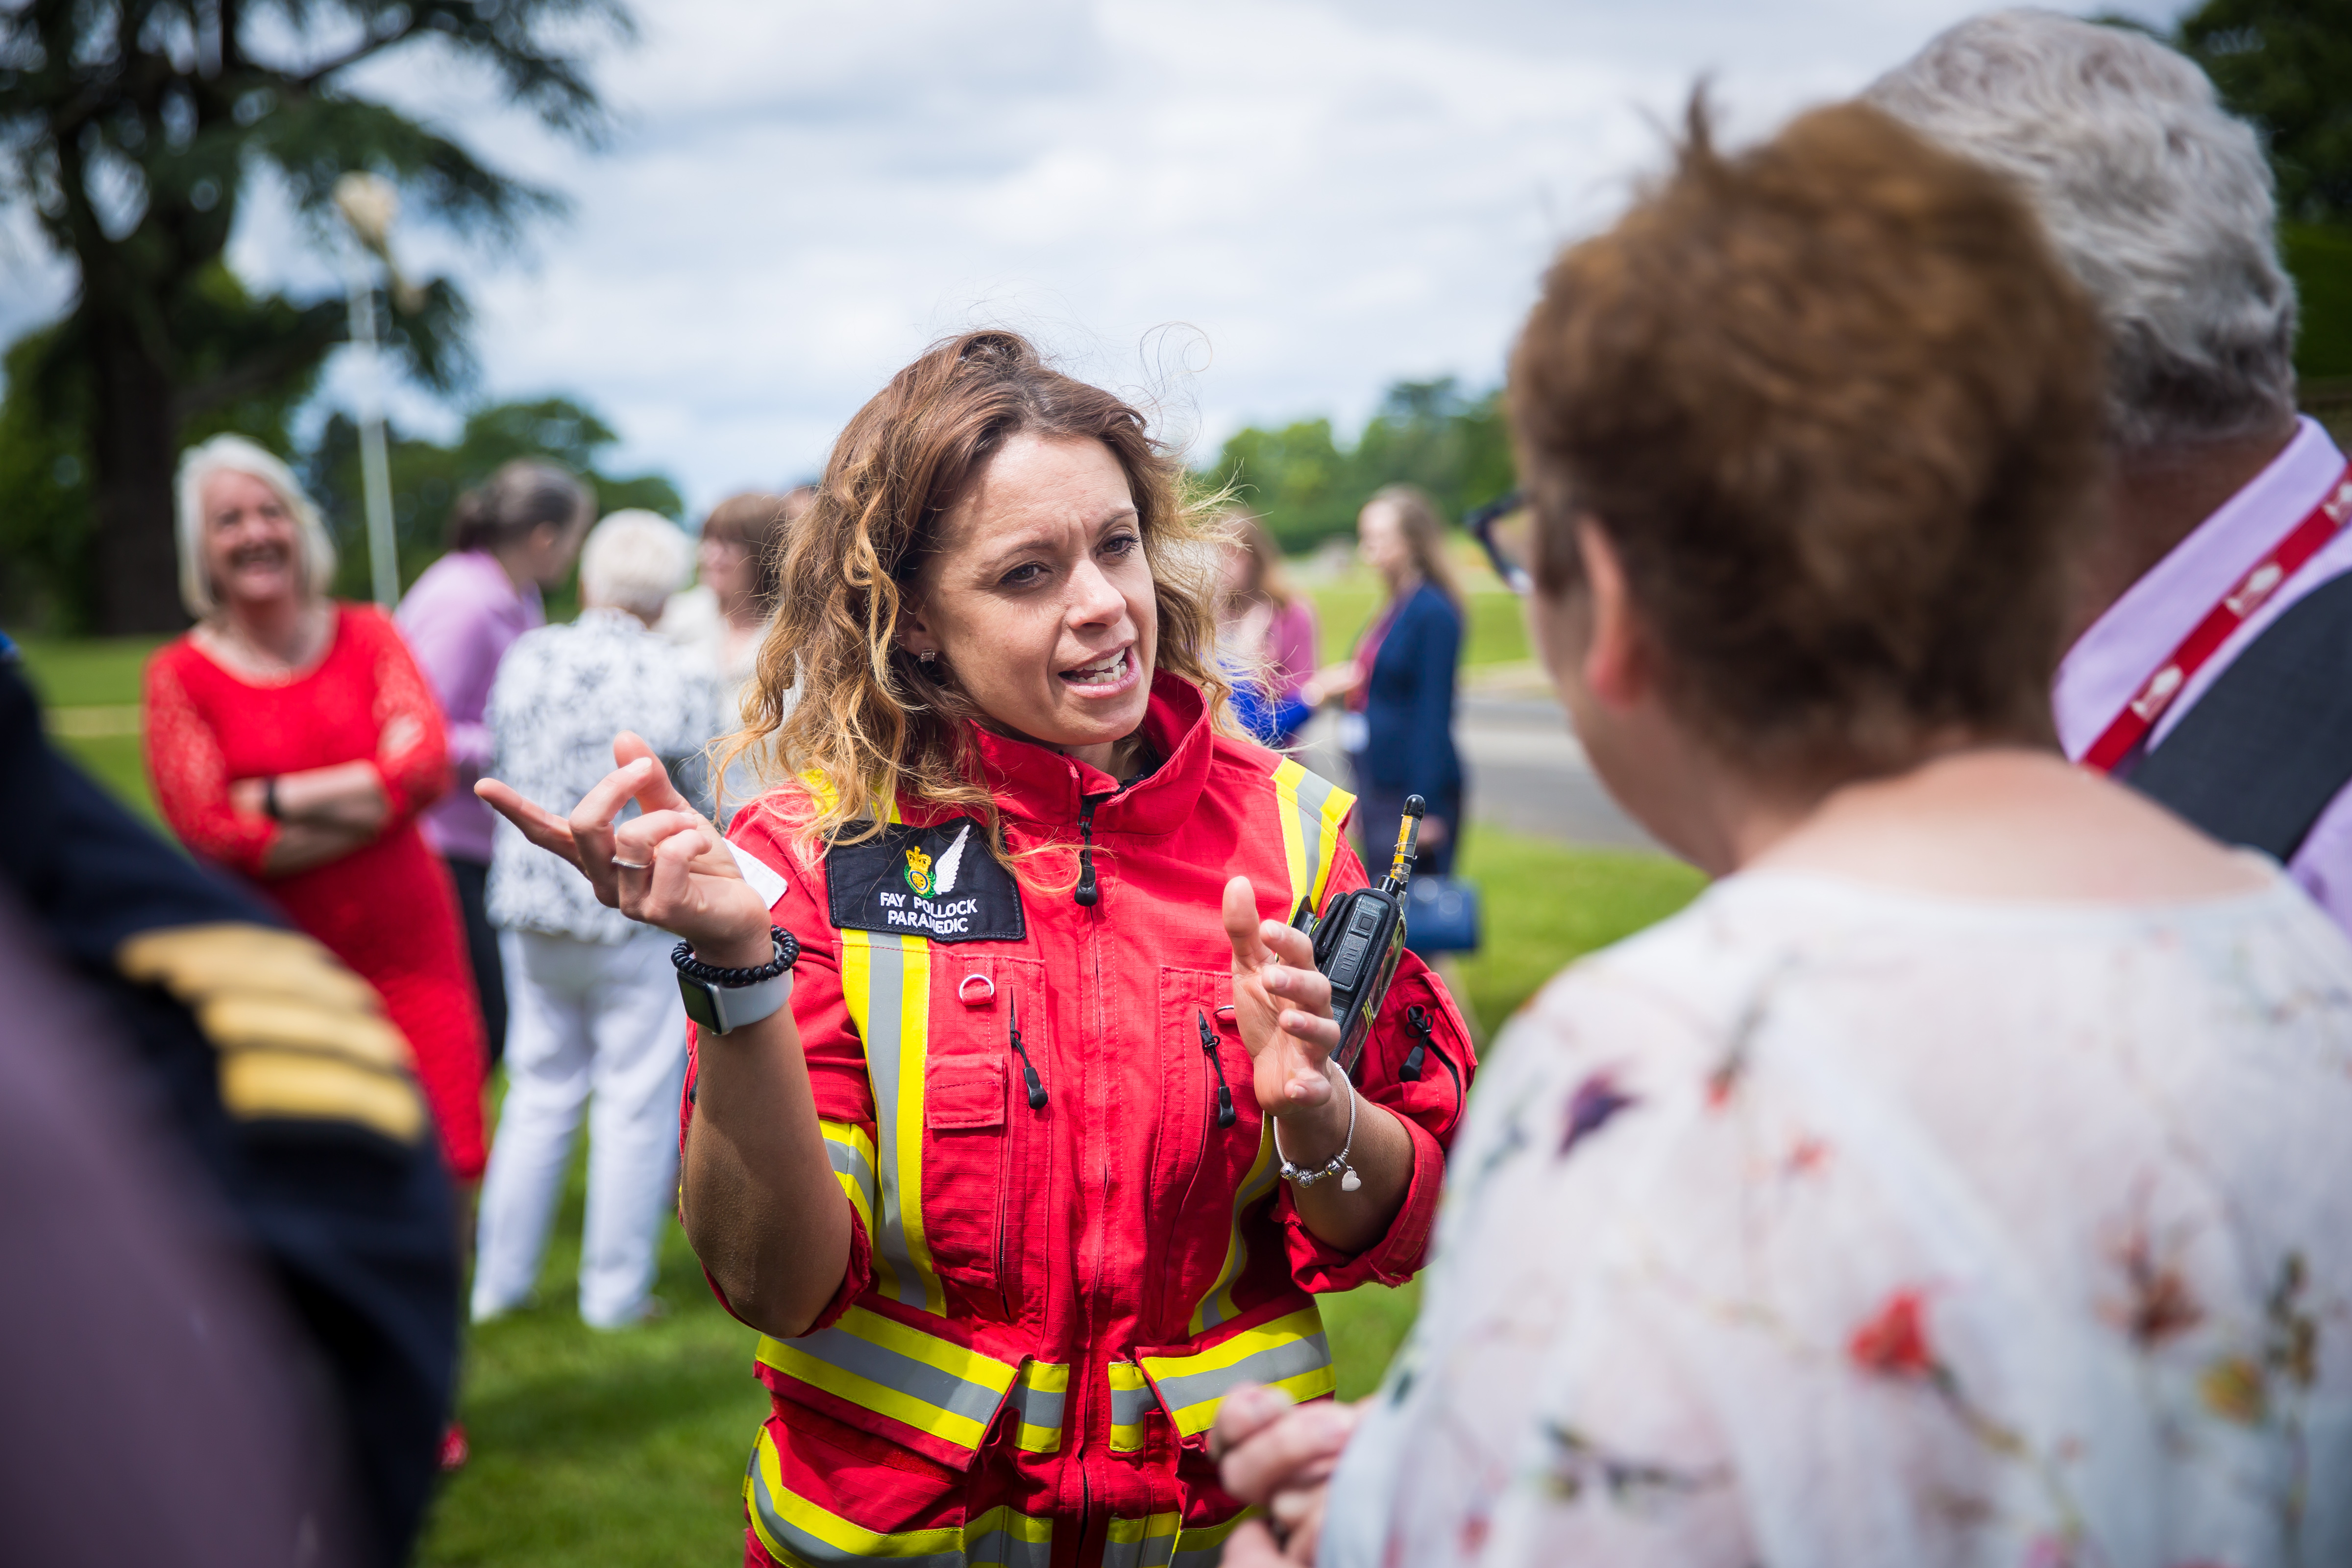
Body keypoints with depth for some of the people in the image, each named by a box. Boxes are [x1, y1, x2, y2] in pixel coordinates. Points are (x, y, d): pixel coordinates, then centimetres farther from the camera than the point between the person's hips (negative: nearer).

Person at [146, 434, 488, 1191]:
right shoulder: (178, 674, 0)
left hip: (407, 951, 2)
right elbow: (210, 833, -10)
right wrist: (373, 800, -9)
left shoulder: (368, 633, 6)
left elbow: (426, 765, -7)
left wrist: (281, 799, -11)